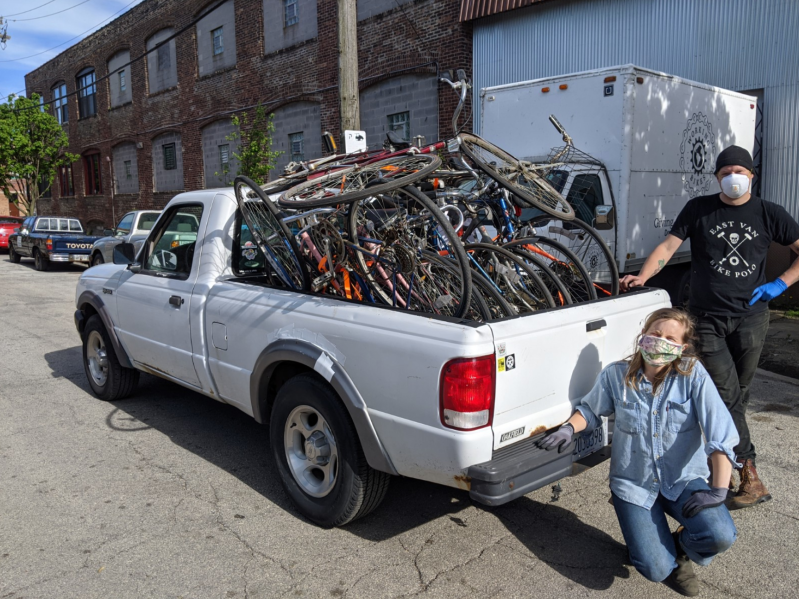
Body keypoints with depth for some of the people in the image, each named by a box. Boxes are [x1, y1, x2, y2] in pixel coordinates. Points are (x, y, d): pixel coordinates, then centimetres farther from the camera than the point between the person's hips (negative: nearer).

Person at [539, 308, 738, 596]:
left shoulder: (693, 375, -12)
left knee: (720, 536, -26)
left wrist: (718, 490, -22)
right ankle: (671, 560, 24)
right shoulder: (617, 375, -7)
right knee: (656, 570, -15)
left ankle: (681, 545, 10)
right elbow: (590, 410, 9)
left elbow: (721, 433, -17)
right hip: (634, 483, 0)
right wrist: (569, 428, -12)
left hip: (684, 479, 1)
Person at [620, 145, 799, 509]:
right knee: (727, 396, -8)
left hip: (750, 317, 2)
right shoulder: (699, 209, 3)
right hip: (707, 318, -2)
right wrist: (641, 277, -17)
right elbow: (668, 246, -2)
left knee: (737, 396, 8)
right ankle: (750, 476, -3)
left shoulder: (768, 214, 6)